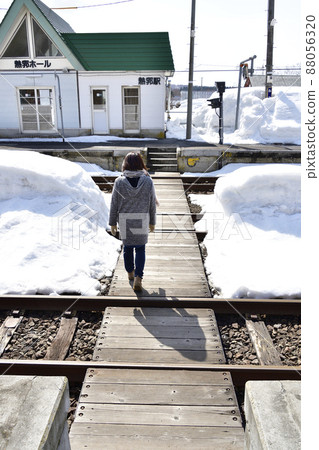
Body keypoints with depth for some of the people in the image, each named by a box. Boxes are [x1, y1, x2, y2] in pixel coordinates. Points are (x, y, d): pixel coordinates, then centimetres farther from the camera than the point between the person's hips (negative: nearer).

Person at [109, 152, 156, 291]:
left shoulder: (119, 182, -8)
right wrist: (152, 222, 12)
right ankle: (138, 277, -2)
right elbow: (152, 204, -1)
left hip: (124, 221, 1)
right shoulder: (148, 182, -7)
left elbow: (114, 205, -3)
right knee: (140, 249, 10)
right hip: (142, 221, 0)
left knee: (127, 247, 18)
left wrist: (112, 223, 8)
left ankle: (130, 273, 36)